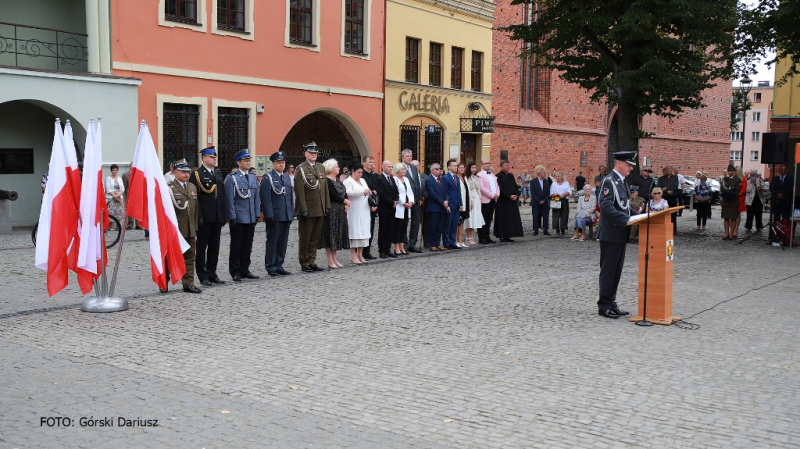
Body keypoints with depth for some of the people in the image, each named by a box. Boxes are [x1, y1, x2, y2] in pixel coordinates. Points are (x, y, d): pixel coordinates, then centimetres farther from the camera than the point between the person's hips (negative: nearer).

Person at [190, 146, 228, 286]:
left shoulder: (219, 174, 14)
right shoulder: (197, 174, -7)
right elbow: (194, 197, -12)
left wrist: (224, 215, 10)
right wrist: (198, 217, -17)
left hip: (217, 217, 6)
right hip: (204, 218, -6)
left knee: (214, 247, 11)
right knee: (202, 247, 3)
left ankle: (212, 274, 20)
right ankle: (203, 276, 9)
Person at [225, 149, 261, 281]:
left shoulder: (253, 178, 12)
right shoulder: (231, 178, -6)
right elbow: (229, 199, -9)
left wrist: (257, 214, 9)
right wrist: (232, 217, -12)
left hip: (251, 218, 6)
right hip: (238, 218, -6)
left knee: (247, 245, 11)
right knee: (236, 246, 3)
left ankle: (244, 269, 20)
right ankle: (235, 271, 10)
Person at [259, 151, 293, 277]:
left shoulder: (287, 177, 17)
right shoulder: (267, 177, -5)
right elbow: (265, 197, -11)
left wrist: (291, 213, 12)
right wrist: (269, 215, -17)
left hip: (286, 216, 6)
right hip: (274, 216, -6)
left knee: (283, 242, 9)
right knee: (272, 242, 1)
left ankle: (279, 266, 16)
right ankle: (271, 267, 7)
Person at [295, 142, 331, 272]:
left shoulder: (321, 168, 14)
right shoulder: (300, 169, -6)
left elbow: (325, 189, 15)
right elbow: (299, 192, -11)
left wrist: (327, 206, 9)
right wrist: (303, 210, -16)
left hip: (320, 210, 6)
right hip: (308, 211, -6)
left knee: (315, 238, 10)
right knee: (305, 238, 3)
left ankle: (312, 262, 18)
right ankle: (304, 263, 11)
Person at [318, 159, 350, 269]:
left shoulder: (338, 181, 15)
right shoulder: (327, 181, -12)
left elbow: (345, 193, 12)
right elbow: (333, 196, -19)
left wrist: (346, 205, -6)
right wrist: (345, 201, -6)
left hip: (340, 212, 9)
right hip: (331, 211, -9)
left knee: (338, 234, 10)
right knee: (330, 234, -4)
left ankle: (334, 258, 17)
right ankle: (330, 261, -1)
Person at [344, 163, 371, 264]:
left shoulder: (363, 180, 19)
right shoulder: (348, 181, -5)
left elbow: (368, 192, 26)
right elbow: (348, 192, -22)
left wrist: (370, 193, 2)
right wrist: (363, 192, -25)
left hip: (364, 211, 7)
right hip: (354, 211, -7)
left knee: (364, 231, 5)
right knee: (354, 232, -6)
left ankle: (360, 254, 11)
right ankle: (353, 255, -2)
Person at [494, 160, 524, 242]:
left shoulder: (511, 176, 16)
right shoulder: (498, 176, -7)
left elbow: (515, 186, 14)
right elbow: (501, 188, -14)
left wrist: (515, 195, -4)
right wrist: (509, 196, -18)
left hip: (512, 201, 7)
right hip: (503, 201, -7)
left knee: (512, 219, 5)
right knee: (503, 219, -5)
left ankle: (508, 236, 9)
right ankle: (502, 236, -1)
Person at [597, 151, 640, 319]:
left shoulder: (622, 182, 16)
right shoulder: (608, 181, -14)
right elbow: (606, 207, -24)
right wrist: (626, 219, -27)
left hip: (621, 235, 9)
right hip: (611, 234, -9)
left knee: (616, 271, 13)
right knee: (608, 270, -2)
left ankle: (611, 304, 21)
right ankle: (604, 306, 5)